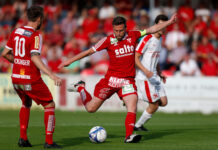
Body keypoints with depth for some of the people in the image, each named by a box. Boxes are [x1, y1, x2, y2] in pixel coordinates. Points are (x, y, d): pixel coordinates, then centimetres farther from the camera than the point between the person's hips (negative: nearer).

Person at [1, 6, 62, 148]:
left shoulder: (16, 32, 6)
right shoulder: (36, 35, -15)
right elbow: (35, 57, -27)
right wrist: (52, 75, -33)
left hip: (16, 78, 7)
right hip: (31, 80, -7)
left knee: (26, 103, 30)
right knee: (50, 105, 8)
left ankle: (23, 138, 20)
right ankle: (49, 142, 2)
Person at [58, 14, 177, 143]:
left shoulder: (133, 35, 2)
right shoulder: (108, 40, -5)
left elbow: (152, 29, 8)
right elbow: (89, 51, -1)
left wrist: (169, 22, 4)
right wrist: (70, 61, -1)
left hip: (128, 81, 2)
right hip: (111, 79, -2)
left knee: (133, 106, -21)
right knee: (91, 108, 4)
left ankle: (129, 136, -24)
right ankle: (80, 88, 31)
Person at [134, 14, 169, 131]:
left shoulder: (159, 40, 15)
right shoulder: (147, 39, -13)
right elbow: (135, 58, -16)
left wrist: (160, 74, 17)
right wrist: (146, 71, -28)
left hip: (154, 77, 9)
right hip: (144, 77, -9)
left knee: (163, 102, 1)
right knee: (154, 105, -7)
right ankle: (138, 125, 10)